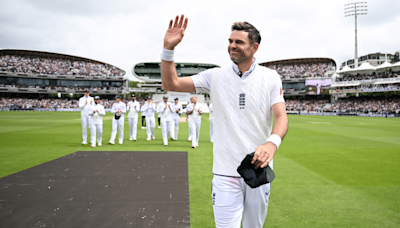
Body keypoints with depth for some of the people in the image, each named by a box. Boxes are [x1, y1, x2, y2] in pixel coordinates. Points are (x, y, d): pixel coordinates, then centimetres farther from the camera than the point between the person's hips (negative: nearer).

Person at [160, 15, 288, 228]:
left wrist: (272, 142, -31)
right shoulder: (216, 76, 0)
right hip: (225, 172, -1)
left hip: (259, 169, 2)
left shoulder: (270, 77, 0)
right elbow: (171, 84, -4)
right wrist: (168, 48, -18)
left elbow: (281, 117, -10)